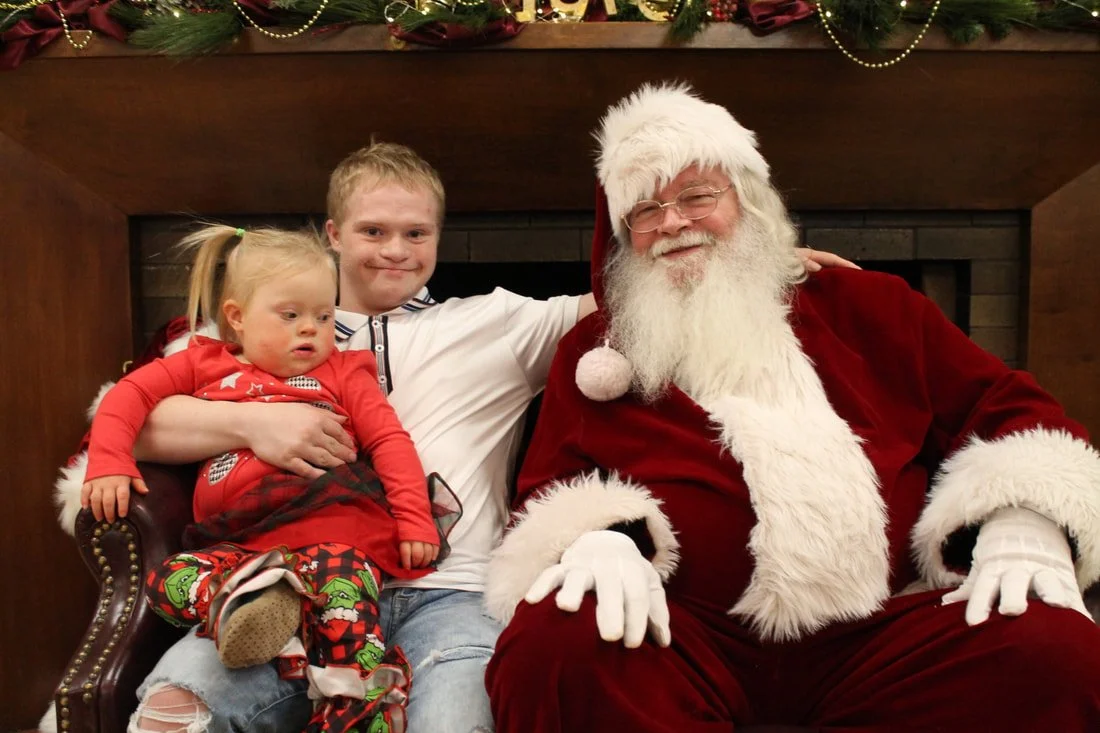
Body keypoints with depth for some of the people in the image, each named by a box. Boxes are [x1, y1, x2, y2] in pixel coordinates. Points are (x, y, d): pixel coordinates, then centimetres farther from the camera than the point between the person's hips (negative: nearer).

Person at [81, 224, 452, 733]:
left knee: (342, 582, -34)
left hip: (335, 533, -3)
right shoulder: (205, 364, 22)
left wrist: (414, 517, -4)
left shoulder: (341, 371, 18)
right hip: (242, 545, 3)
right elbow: (128, 396, 18)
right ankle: (256, 608, -40)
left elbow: (389, 441, 9)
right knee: (165, 581, -21)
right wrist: (109, 465, 1)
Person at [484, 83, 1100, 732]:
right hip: (684, 638, -1)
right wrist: (596, 539, -15)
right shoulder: (594, 351, 16)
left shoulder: (864, 307, 18)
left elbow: (1004, 405, 17)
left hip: (882, 630, 2)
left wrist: (1024, 525, -4)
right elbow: (549, 487, 9)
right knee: (552, 648, -32)